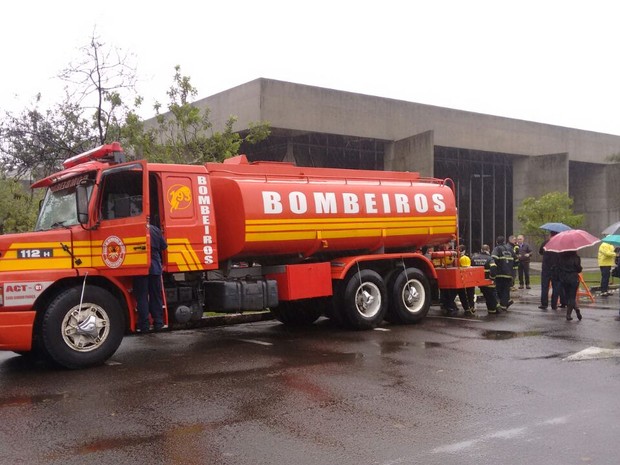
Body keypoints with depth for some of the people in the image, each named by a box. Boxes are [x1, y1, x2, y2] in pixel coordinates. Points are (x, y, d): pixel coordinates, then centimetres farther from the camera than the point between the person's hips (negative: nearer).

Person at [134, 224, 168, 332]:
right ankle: (158, 323, 14)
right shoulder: (155, 230, -1)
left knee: (142, 297, 3)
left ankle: (144, 325, 2)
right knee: (156, 296, 12)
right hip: (155, 267, 3)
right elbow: (164, 246, 5)